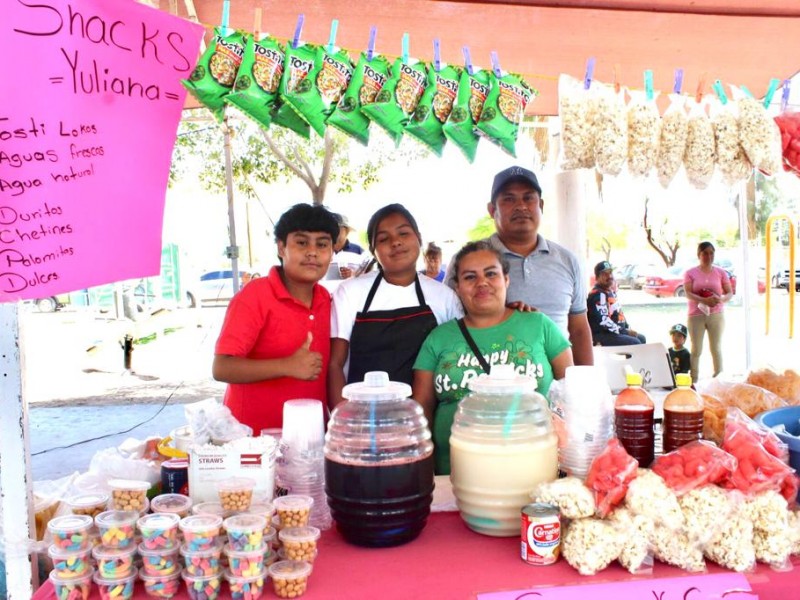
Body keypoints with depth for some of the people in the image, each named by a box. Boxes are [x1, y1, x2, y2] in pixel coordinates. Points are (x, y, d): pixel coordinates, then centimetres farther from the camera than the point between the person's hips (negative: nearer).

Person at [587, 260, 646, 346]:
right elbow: (603, 321, -26)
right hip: (602, 335, -11)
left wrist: (628, 329, 11)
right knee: (635, 343, -20)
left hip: (614, 332, 11)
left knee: (641, 339, 16)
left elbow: (619, 312, 23)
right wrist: (625, 332, -20)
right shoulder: (597, 295, -19)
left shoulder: (611, 291, 14)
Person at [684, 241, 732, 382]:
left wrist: (721, 299, -19)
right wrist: (704, 300, -27)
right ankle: (694, 381, 4)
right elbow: (688, 294, -10)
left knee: (716, 349, 6)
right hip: (696, 315, -1)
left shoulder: (721, 272, 6)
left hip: (716, 315, 2)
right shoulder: (691, 273, 0)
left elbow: (730, 293, 5)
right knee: (696, 350, 1)